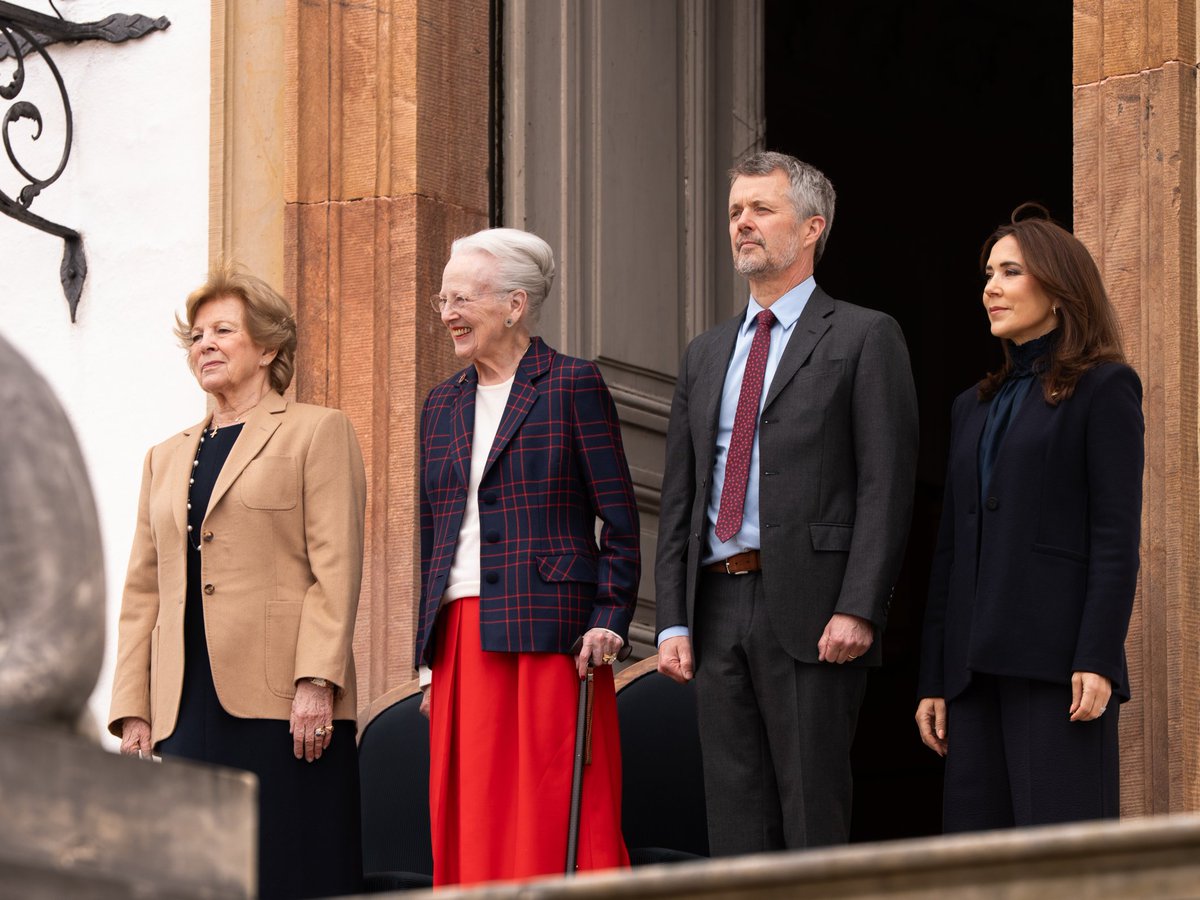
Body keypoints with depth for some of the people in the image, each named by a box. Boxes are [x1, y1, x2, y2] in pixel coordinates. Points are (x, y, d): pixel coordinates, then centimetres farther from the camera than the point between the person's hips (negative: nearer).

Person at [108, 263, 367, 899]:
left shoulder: (317, 433, 6)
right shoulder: (167, 458, 23)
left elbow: (336, 567, -4)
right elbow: (143, 592, 19)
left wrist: (316, 682, -14)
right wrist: (133, 712, 9)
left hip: (283, 706, -5)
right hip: (188, 711, 5)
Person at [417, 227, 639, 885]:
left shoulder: (572, 386, 0)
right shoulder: (443, 404, 17)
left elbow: (620, 521, -2)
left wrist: (609, 620, -12)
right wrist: (431, 662, 15)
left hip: (547, 634, -6)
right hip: (462, 642, 6)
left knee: (555, 823, -7)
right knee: (469, 827, 2)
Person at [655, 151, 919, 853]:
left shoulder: (864, 338, 2)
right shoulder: (706, 356, 21)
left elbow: (887, 485, -6)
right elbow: (679, 498, 18)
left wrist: (858, 609, -16)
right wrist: (674, 622, 7)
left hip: (810, 611, -6)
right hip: (719, 608, 6)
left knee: (813, 820, -7)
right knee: (736, 820, 4)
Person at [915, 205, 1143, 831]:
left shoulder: (1103, 388, 3)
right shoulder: (974, 408, 23)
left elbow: (1117, 536, -5)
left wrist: (1098, 661, -15)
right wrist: (934, 680, 14)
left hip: (1056, 662, -7)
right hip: (976, 671, 7)